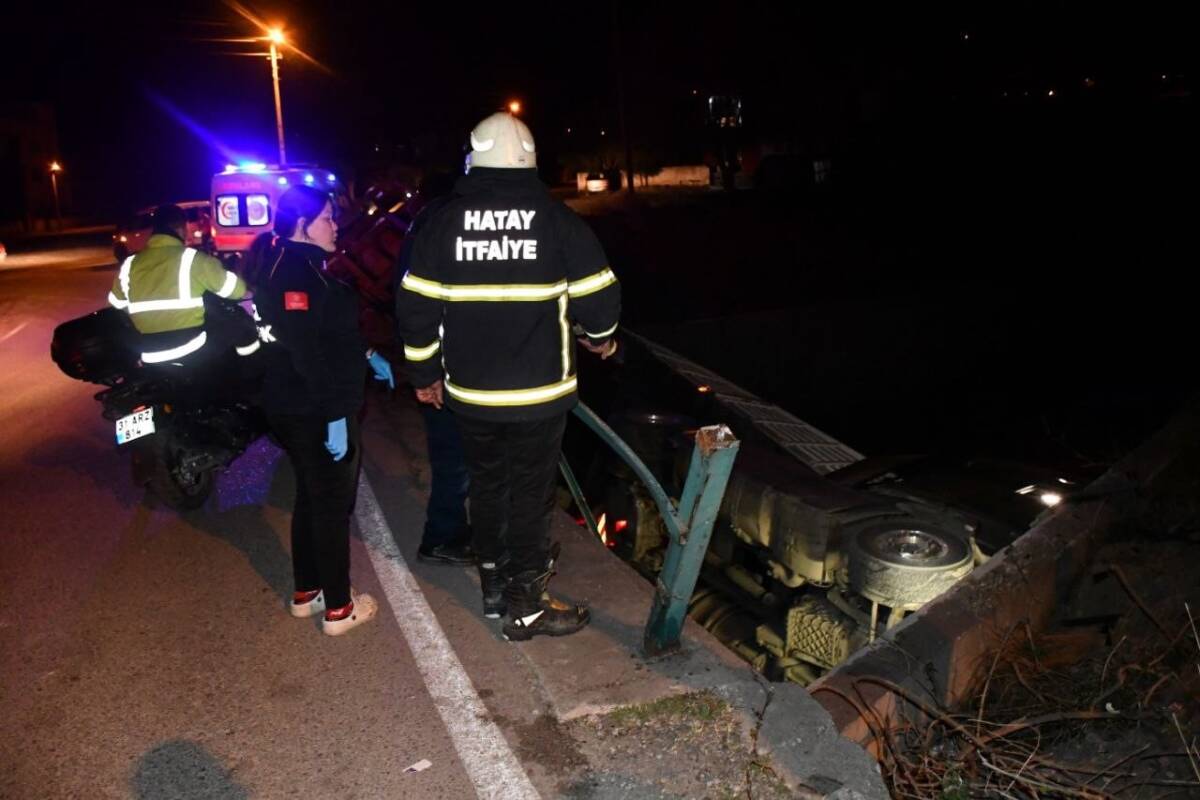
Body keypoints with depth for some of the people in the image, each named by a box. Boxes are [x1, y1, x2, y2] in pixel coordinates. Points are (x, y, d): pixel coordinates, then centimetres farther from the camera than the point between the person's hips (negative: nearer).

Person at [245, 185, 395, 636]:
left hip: (296, 408, 10)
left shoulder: (292, 264, 13)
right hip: (314, 412, -10)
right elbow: (307, 350, -26)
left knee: (311, 498, 20)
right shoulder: (297, 271, -20)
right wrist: (335, 415, -26)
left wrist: (367, 356, 24)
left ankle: (306, 594, 32)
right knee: (332, 504, 1)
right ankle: (338, 609, 13)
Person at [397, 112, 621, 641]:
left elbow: (416, 304, 1)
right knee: (531, 495, 8)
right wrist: (600, 338, 16)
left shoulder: (445, 221, -1)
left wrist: (424, 372, 13)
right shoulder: (556, 219, -8)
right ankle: (526, 606, 18)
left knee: (486, 485, 19)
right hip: (539, 393, -2)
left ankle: (494, 583, 34)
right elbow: (597, 295, -6)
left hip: (469, 393, 3)